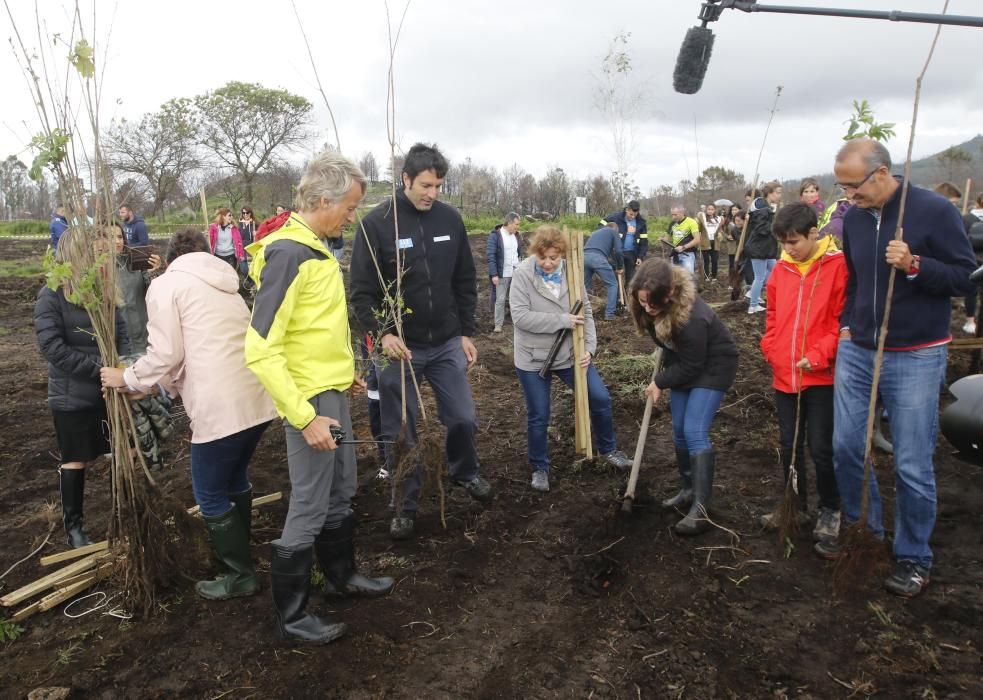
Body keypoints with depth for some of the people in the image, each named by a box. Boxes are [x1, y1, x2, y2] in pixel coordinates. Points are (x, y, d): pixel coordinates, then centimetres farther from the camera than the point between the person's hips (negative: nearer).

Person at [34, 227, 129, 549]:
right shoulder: (51, 295, -13)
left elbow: (121, 331, 2)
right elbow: (52, 347, -19)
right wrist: (100, 367, -22)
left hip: (110, 388, 4)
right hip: (72, 396, -4)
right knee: (75, 461, 11)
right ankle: (73, 525, 29)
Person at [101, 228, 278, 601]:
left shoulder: (167, 283, 2)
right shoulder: (224, 285, 24)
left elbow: (166, 354, -6)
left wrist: (127, 379, 12)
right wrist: (164, 383, 27)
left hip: (222, 407, -8)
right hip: (257, 398, 8)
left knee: (211, 494, 10)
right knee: (235, 478, 27)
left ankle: (240, 575, 20)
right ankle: (237, 553, 42)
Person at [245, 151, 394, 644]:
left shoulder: (313, 247, 9)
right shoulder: (288, 254, -21)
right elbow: (260, 350, -25)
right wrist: (304, 416, -25)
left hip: (331, 392, 9)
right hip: (309, 400, -9)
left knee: (341, 491, 22)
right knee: (309, 508, 3)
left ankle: (342, 574, 42)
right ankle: (291, 616, 20)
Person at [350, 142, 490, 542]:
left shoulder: (450, 219, 0)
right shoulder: (377, 223, -11)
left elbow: (465, 282, 8)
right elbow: (362, 291, -9)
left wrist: (467, 333, 7)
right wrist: (382, 334, -22)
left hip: (447, 343, 3)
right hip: (399, 346, -3)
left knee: (463, 418, 9)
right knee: (401, 433, 8)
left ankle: (465, 473, 39)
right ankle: (405, 504, 26)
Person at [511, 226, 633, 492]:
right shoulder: (523, 274, -14)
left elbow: (586, 313, 0)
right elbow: (520, 316, -22)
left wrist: (588, 348, -13)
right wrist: (563, 320, -24)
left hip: (569, 353, 3)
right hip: (533, 358, -3)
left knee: (601, 399, 5)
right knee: (538, 417, 7)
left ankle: (607, 448, 31)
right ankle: (539, 467, 29)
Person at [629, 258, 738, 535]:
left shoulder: (692, 317, -38)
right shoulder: (648, 303, -17)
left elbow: (692, 365, -26)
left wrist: (659, 382, -15)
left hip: (712, 366, -7)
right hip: (685, 363, 8)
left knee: (695, 432, -16)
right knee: (679, 431, 10)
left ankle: (701, 508, -12)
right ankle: (689, 490, 25)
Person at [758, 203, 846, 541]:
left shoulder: (837, 265, -9)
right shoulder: (781, 269, 7)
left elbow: (843, 318, -10)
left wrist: (819, 355, -16)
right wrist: (771, 348, 4)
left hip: (821, 375, -5)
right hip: (784, 374, 5)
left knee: (820, 448, 2)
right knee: (788, 446, 14)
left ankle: (830, 510, 23)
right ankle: (795, 506, 30)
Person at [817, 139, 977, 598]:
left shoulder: (934, 210, -11)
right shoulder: (853, 218, 5)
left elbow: (965, 277, -9)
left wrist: (914, 265, -24)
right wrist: (846, 323, 8)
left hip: (916, 358, -5)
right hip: (856, 352, 5)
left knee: (912, 465, 1)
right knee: (845, 446, 10)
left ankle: (913, 558, 20)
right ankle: (863, 530, 32)